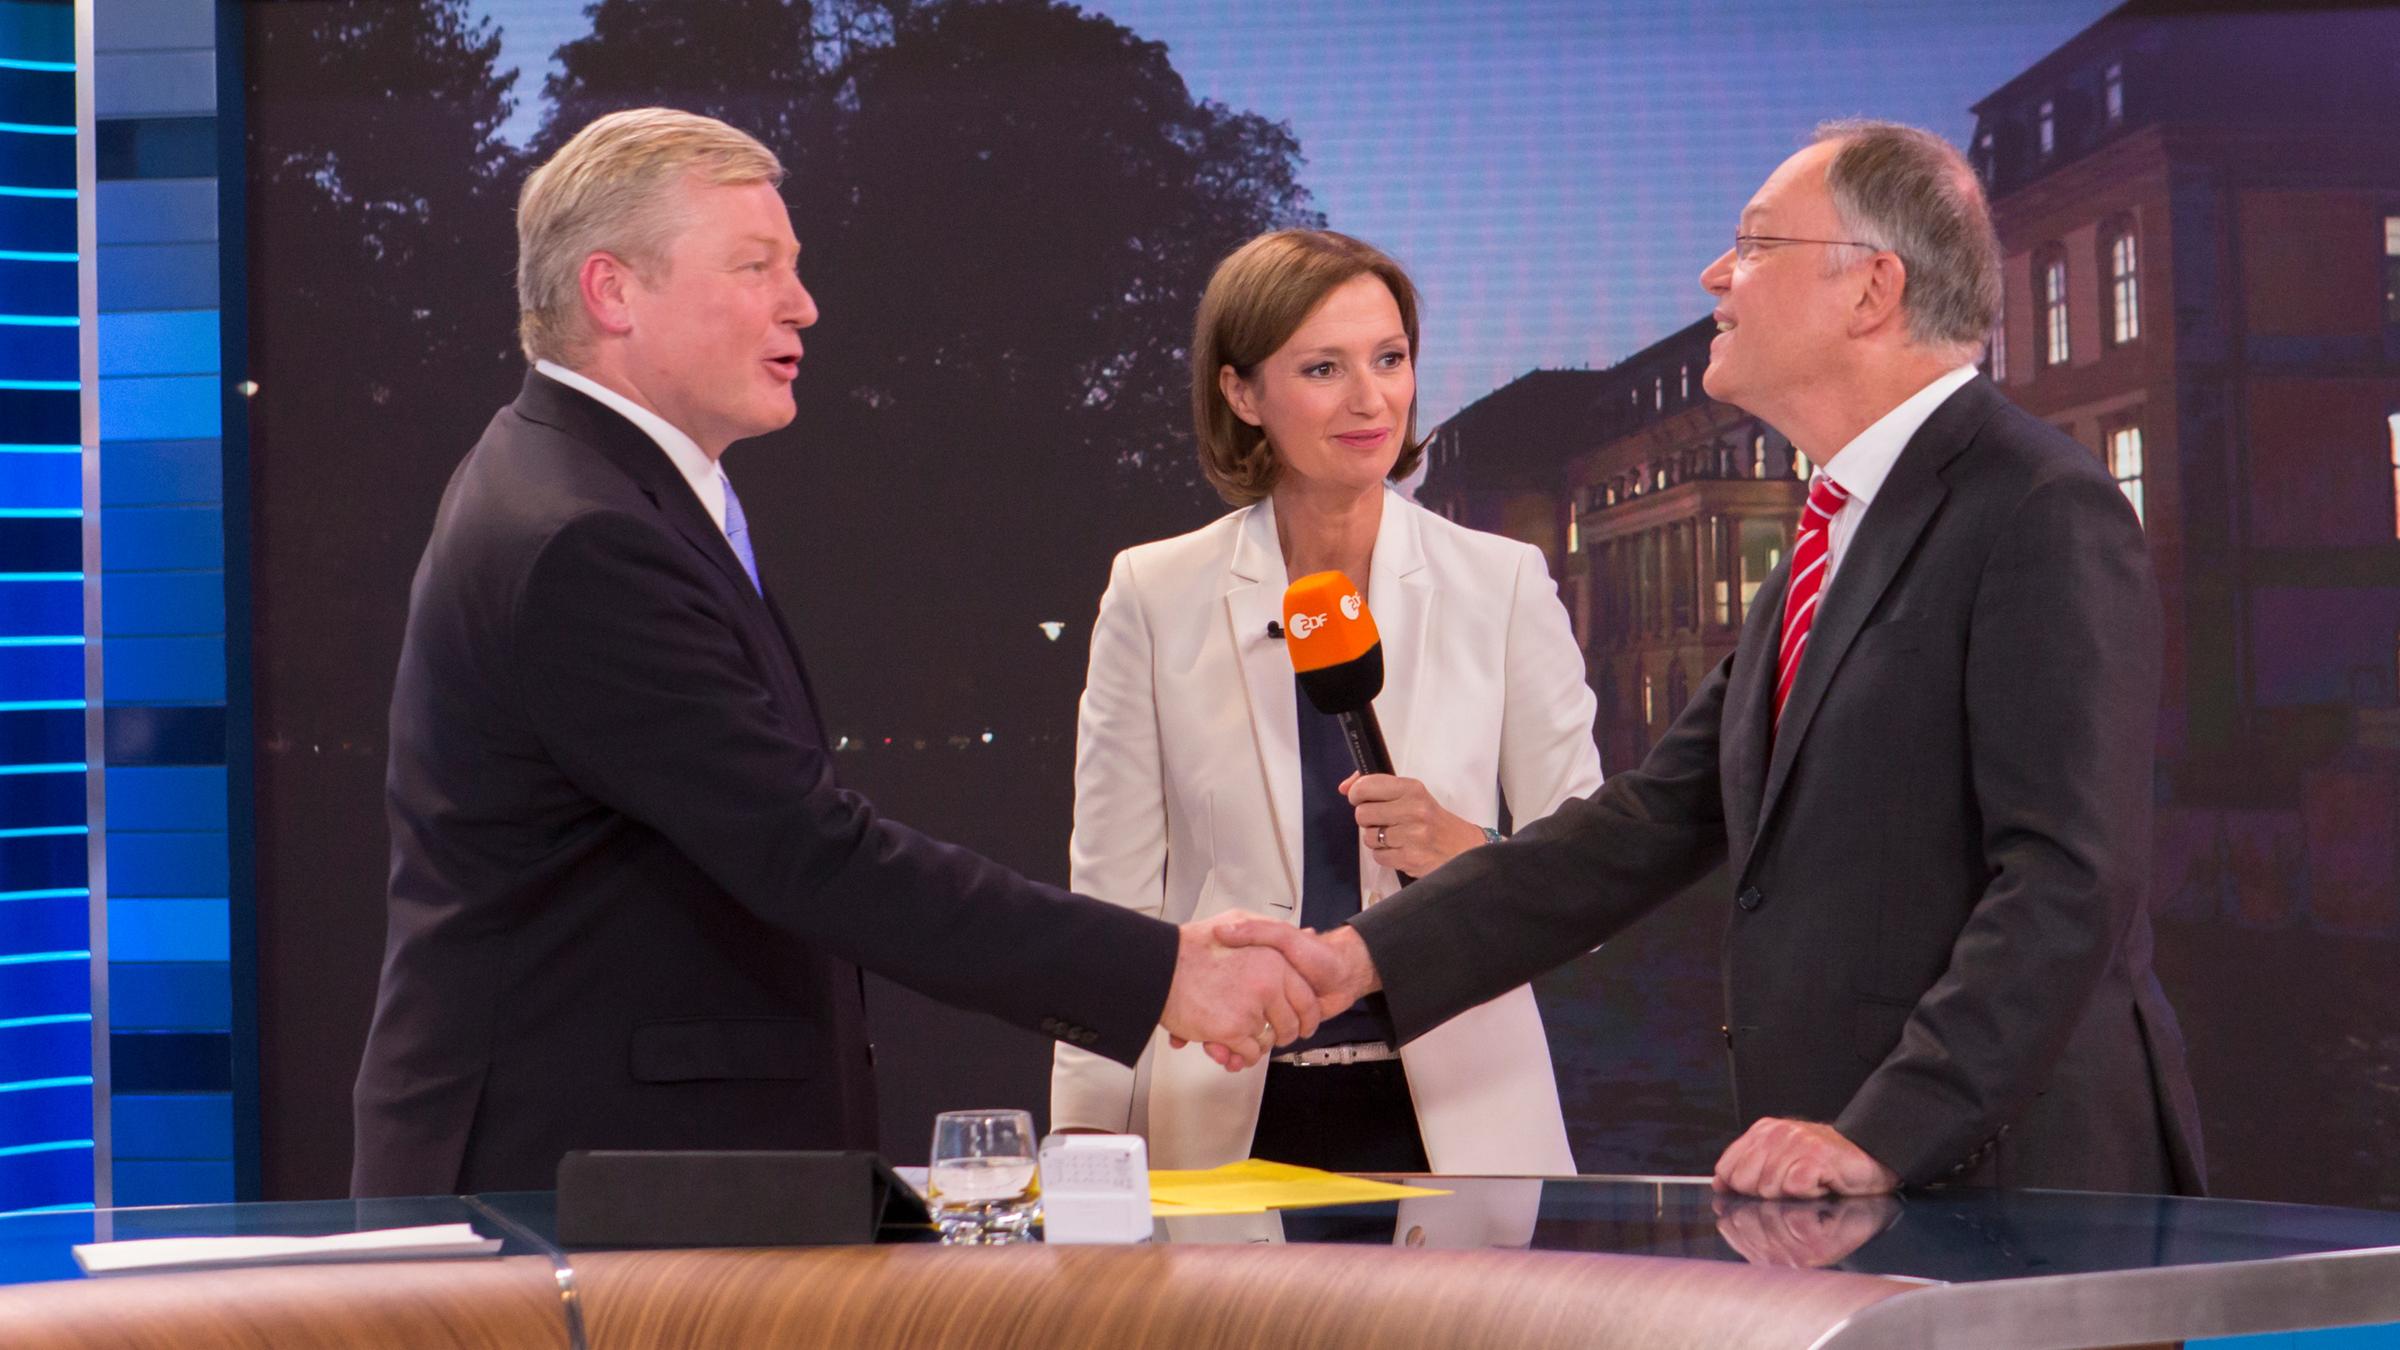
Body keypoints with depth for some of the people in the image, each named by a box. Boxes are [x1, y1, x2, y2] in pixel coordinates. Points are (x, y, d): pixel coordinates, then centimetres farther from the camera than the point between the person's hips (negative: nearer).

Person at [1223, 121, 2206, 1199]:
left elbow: (2068, 880, -18)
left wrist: (1881, 1135, -25)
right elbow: (1650, 825, 18)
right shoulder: (1826, 552, 20)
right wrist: (1363, 960, 9)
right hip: (1847, 1193, 7)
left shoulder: (2043, 513, -9)